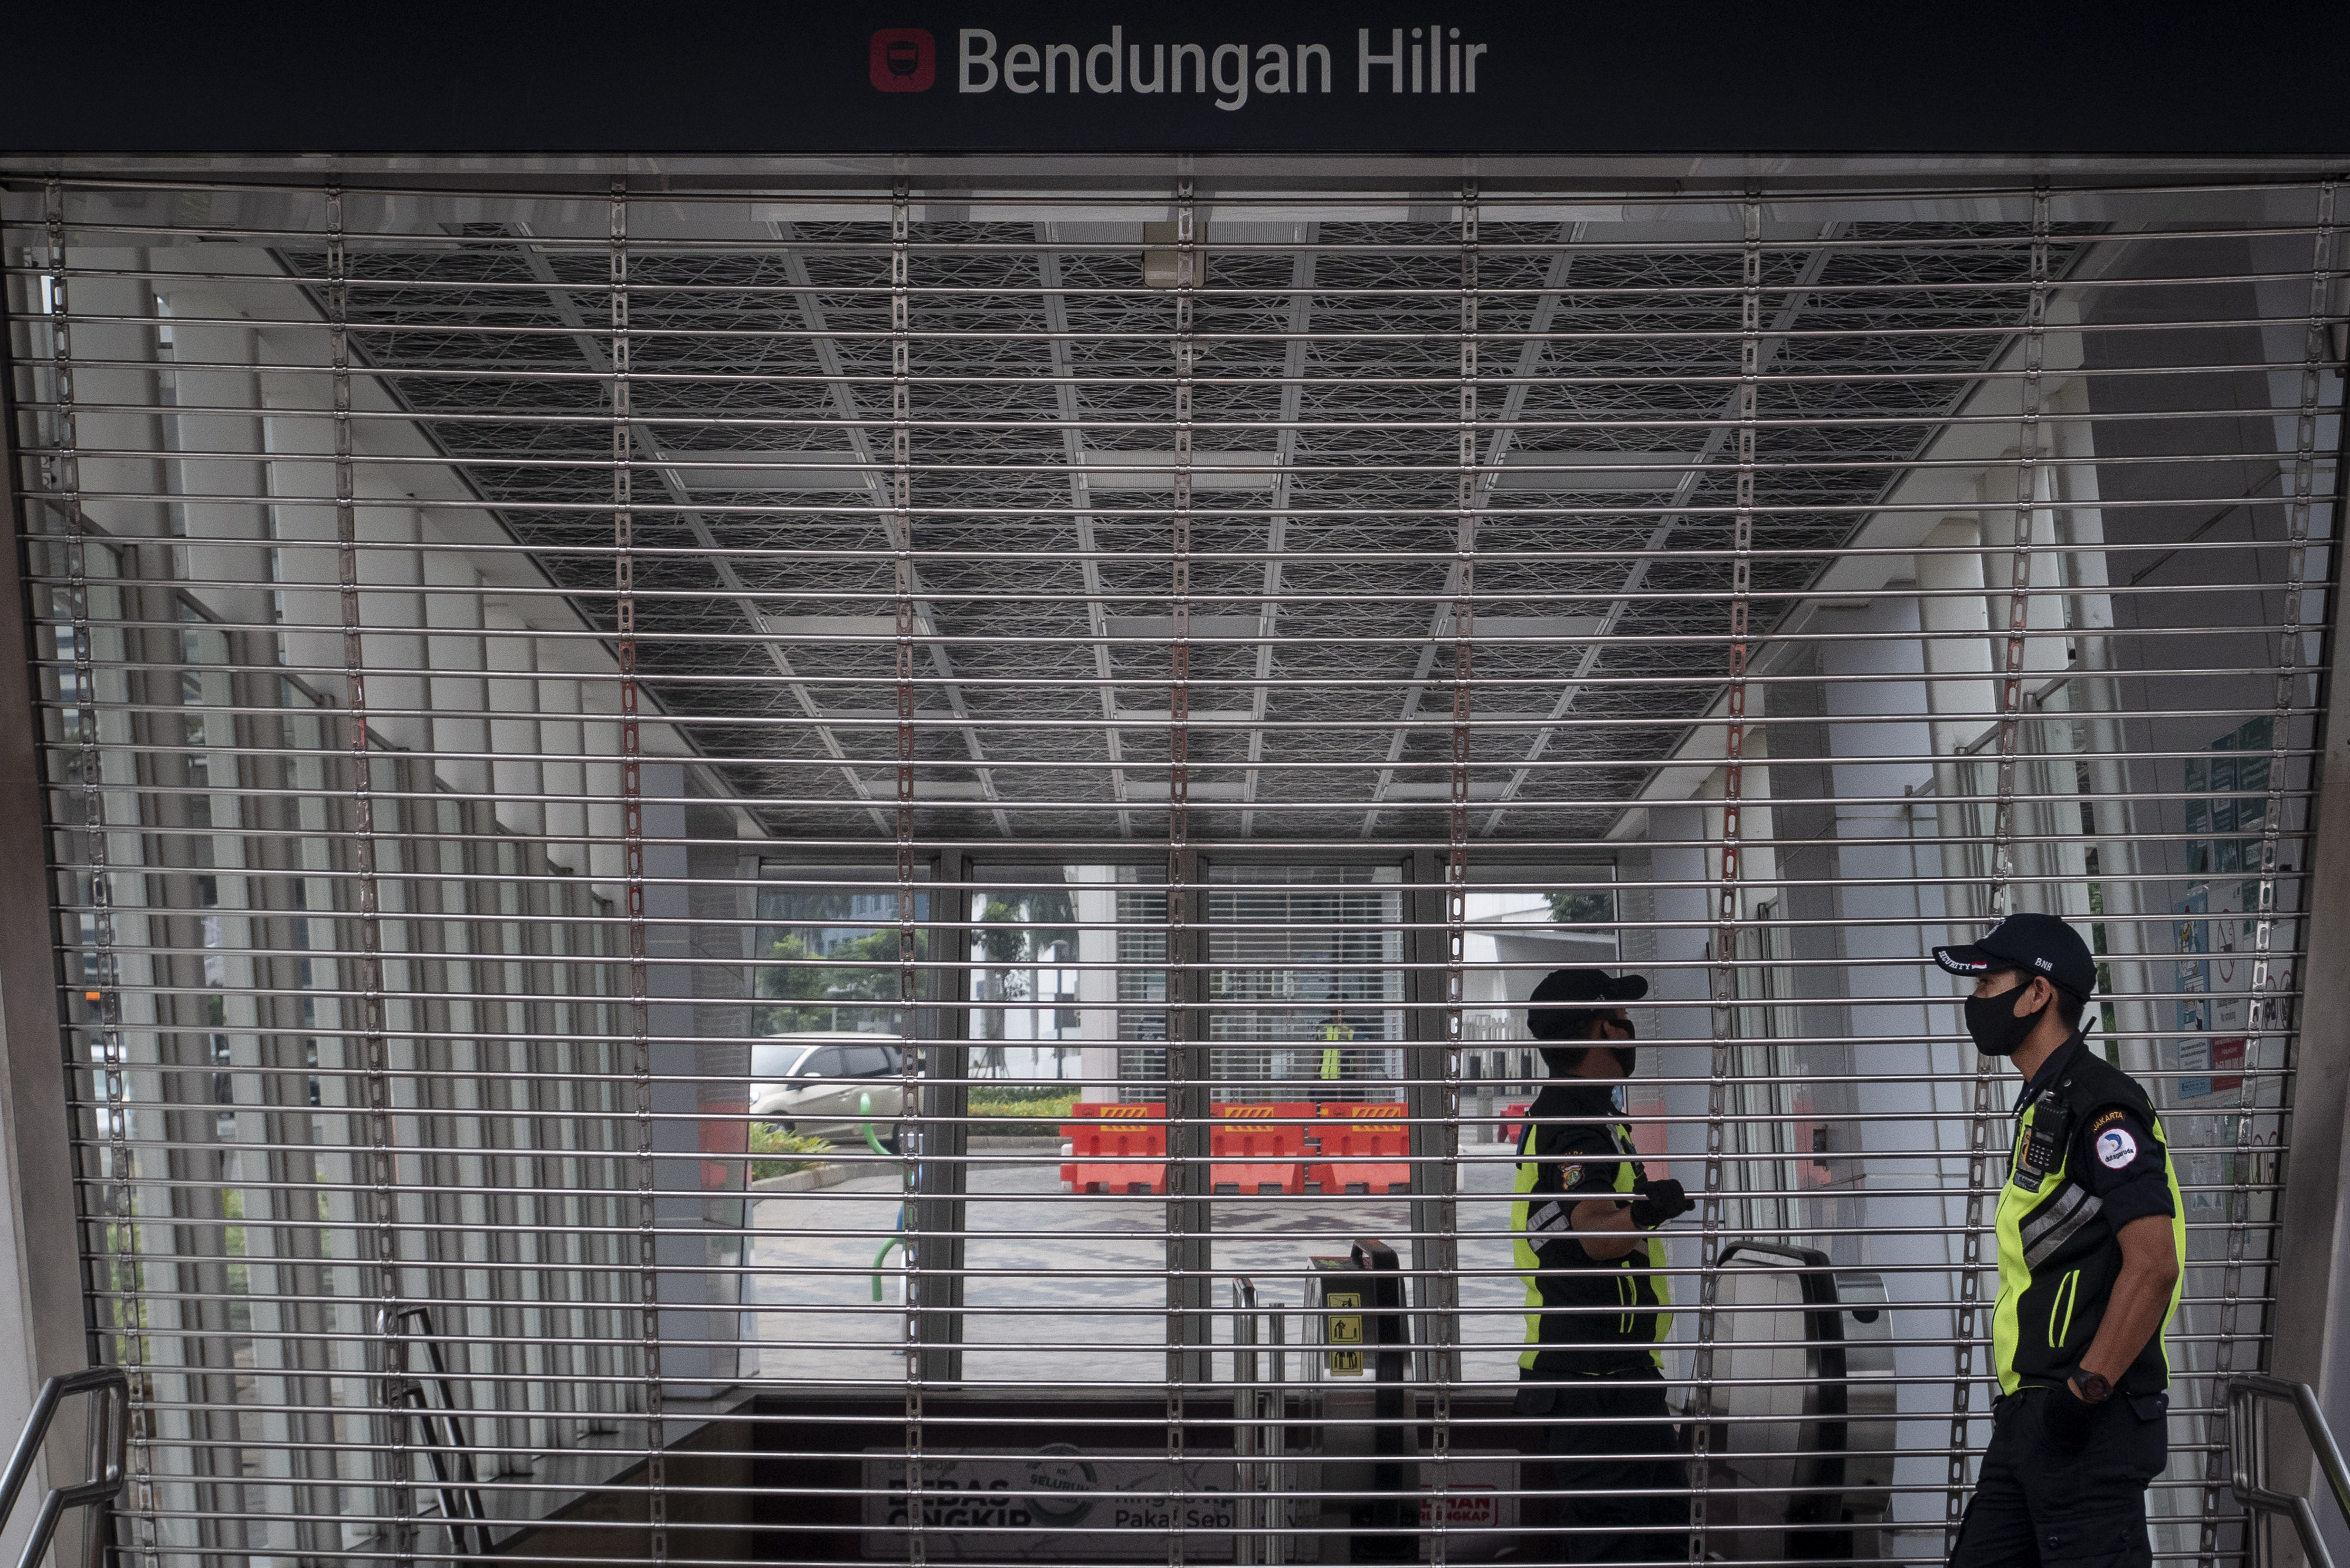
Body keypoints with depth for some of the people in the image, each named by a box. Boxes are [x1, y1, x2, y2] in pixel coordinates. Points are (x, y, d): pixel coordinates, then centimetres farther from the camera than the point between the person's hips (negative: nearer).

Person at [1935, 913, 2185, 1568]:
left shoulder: (2101, 1105, -13)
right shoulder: (2043, 1106, 19)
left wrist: (2084, 1390, -21)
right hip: (2028, 1415, 10)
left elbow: (2153, 1262, -21)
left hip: (2089, 1424, -10)